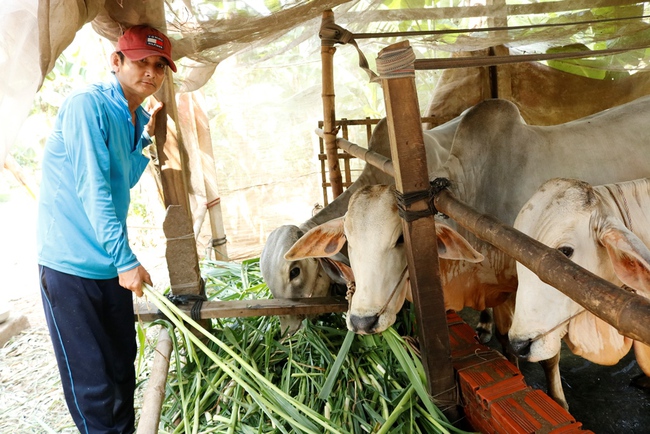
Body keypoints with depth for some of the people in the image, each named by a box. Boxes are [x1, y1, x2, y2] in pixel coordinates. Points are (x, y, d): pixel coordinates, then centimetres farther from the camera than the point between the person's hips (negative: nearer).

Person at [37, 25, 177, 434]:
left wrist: (146, 136, 7)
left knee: (123, 366, 17)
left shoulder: (136, 117, 10)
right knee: (91, 381, 2)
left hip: (111, 263, 8)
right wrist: (126, 260, -21)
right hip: (71, 264, -7)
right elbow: (93, 189, -21)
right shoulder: (87, 105, -15)